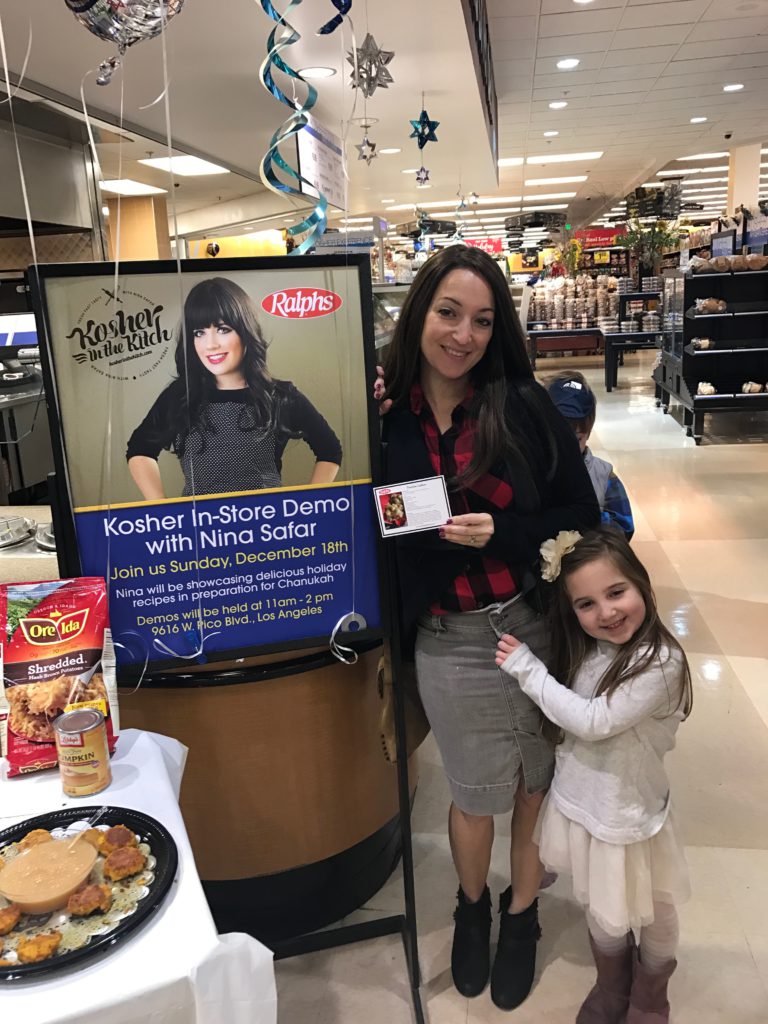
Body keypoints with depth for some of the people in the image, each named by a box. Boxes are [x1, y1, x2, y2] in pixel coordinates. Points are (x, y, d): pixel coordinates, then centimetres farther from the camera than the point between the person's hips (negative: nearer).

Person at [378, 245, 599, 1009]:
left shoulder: (524, 408, -7)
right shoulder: (386, 415, -4)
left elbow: (582, 516, -3)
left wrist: (501, 532, -19)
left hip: (541, 626, 1)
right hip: (451, 643, 0)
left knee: (537, 782, 19)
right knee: (477, 796, 17)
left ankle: (521, 915, 48)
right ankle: (471, 905, 50)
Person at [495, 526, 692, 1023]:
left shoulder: (661, 662, -27)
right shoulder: (584, 650, -7)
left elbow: (593, 722, -27)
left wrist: (527, 668, -23)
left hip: (629, 815, -5)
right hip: (580, 802, 5)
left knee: (652, 917, 20)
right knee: (602, 915, 24)